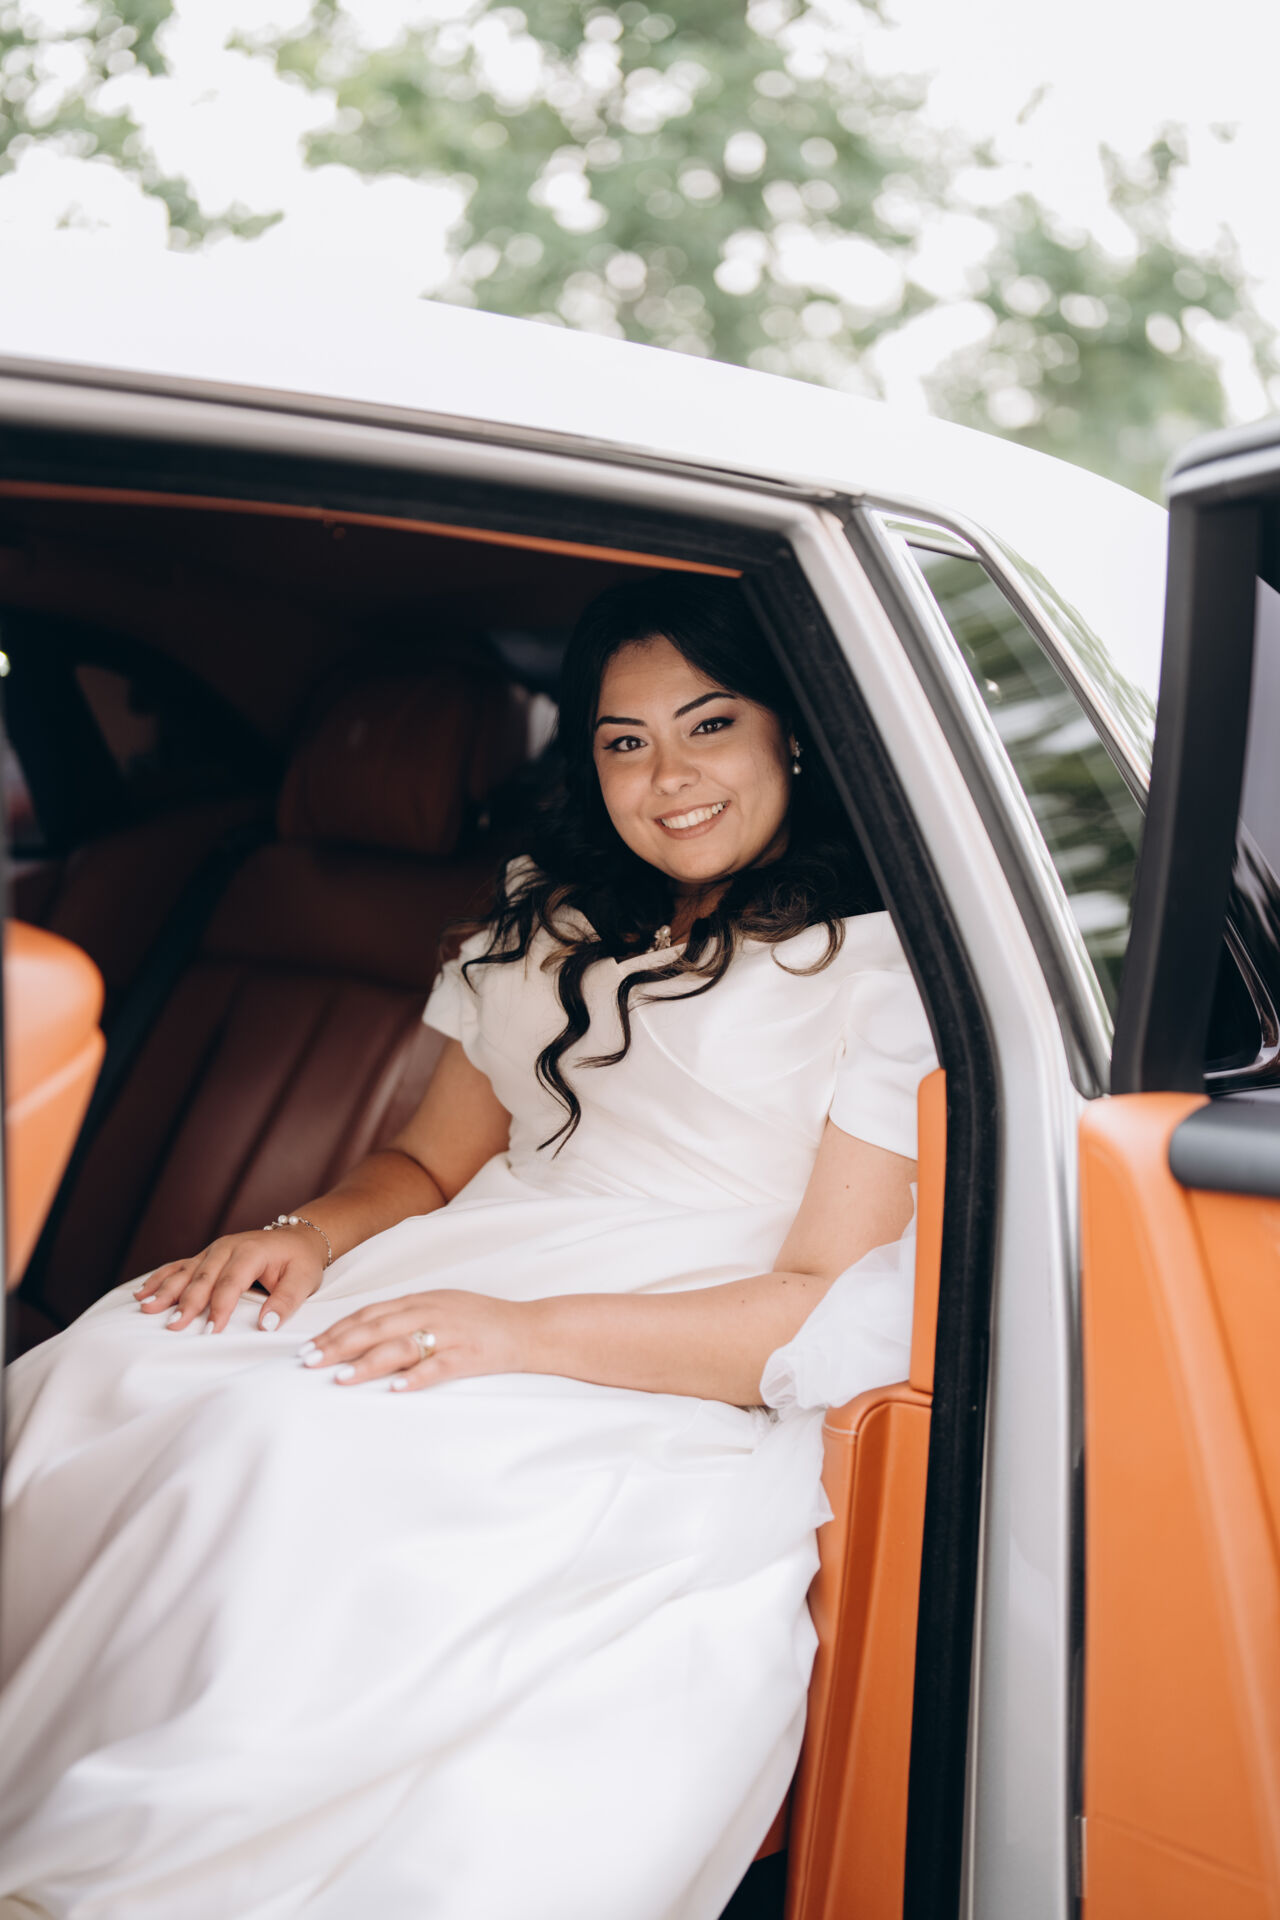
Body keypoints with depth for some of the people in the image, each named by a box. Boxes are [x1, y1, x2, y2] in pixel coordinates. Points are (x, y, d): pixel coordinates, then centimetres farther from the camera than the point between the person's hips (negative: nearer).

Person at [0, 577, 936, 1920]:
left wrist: (526, 1331, -19)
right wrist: (312, 1235, -3)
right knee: (109, 1378, -21)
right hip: (463, 1294, 6)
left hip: (683, 1403, -5)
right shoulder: (548, 923, 20)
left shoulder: (880, 965, 0)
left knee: (307, 1448, -31)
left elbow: (831, 1315, -7)